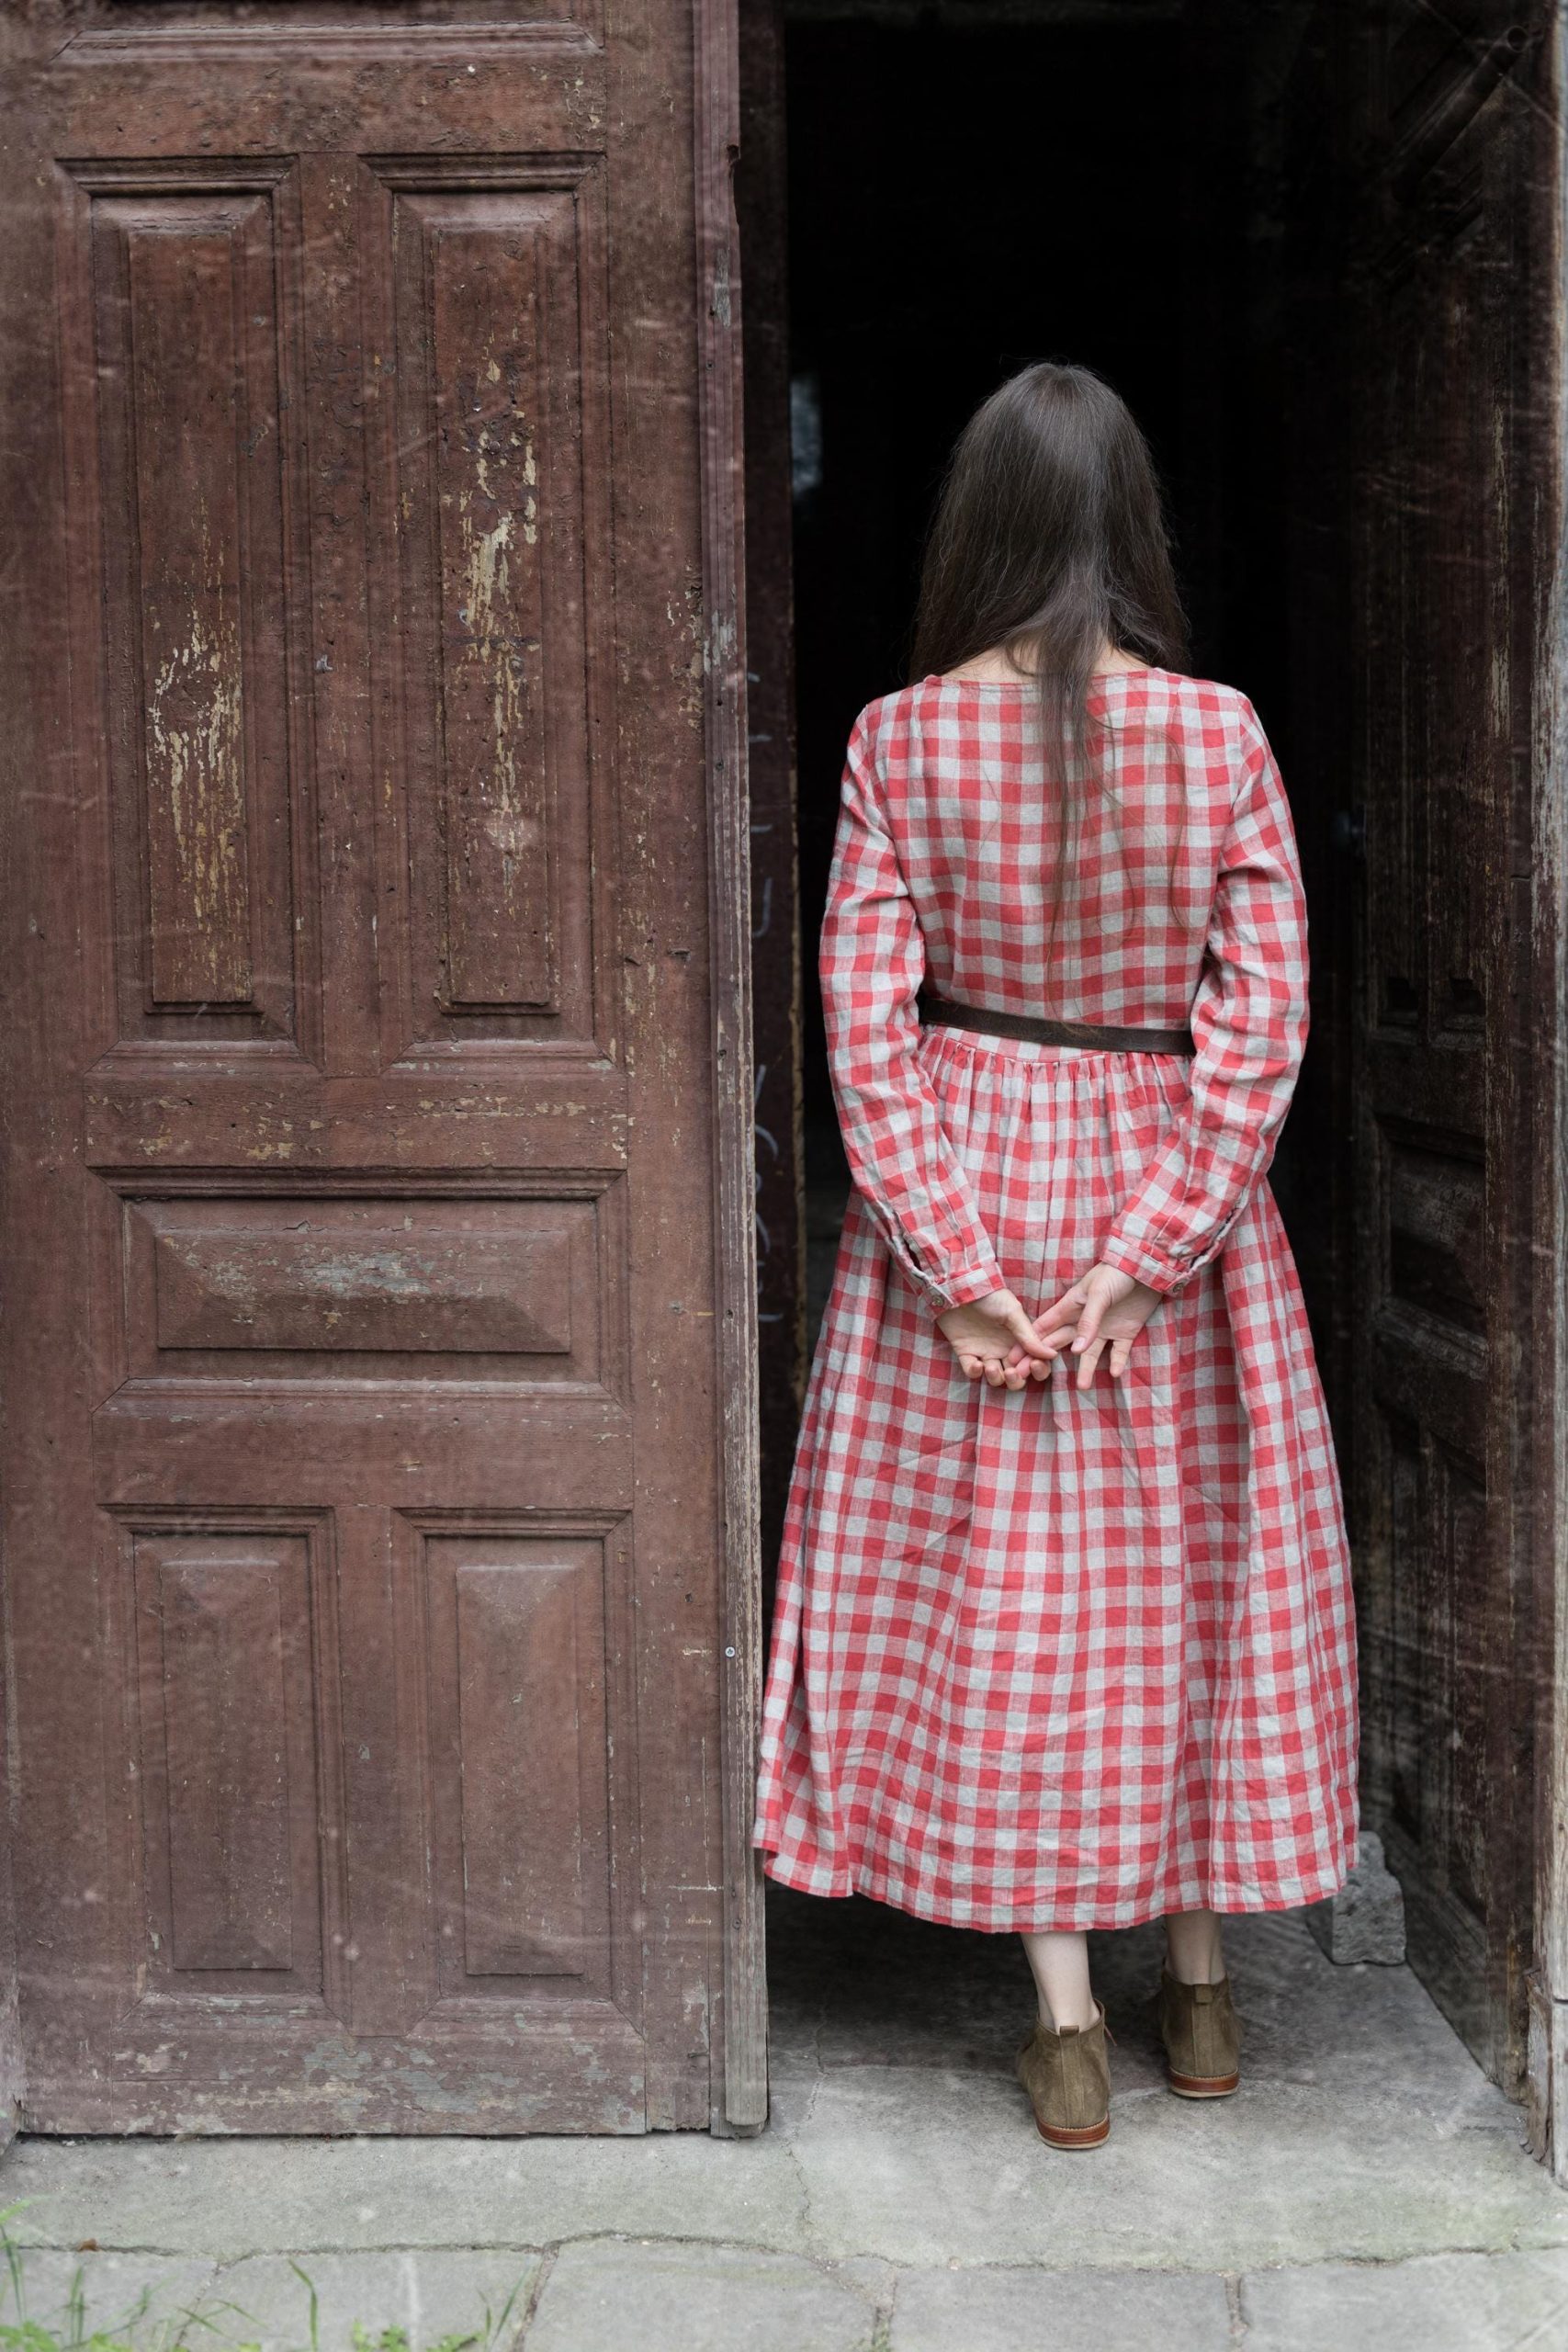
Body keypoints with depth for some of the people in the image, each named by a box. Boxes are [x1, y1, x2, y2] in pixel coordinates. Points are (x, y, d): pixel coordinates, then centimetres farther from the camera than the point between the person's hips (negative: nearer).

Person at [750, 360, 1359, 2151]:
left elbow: (865, 1019, -11)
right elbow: (1263, 1019, -11)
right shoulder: (1221, 737, -8)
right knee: (1196, 1567, 14)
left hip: (969, 1172, 0)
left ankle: (1064, 2028, 12)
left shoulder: (900, 740, -8)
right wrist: (1152, 1246, -9)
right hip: (1175, 1180, 1)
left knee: (996, 1587, 8)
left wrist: (954, 1260, -9)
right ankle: (1201, 1992, 26)